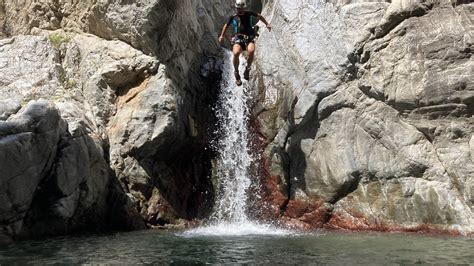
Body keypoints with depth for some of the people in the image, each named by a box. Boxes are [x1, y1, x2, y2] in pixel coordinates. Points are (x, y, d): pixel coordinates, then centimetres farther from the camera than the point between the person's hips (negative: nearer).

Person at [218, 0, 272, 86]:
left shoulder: (249, 14, 6)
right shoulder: (233, 17, 6)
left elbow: (259, 16, 23)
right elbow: (226, 25, 22)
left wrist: (267, 24, 21)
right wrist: (221, 36, 13)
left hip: (249, 39, 0)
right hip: (238, 40, 0)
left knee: (251, 51, -36)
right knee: (236, 53, -34)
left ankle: (247, 69, -10)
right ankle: (236, 73, -11)